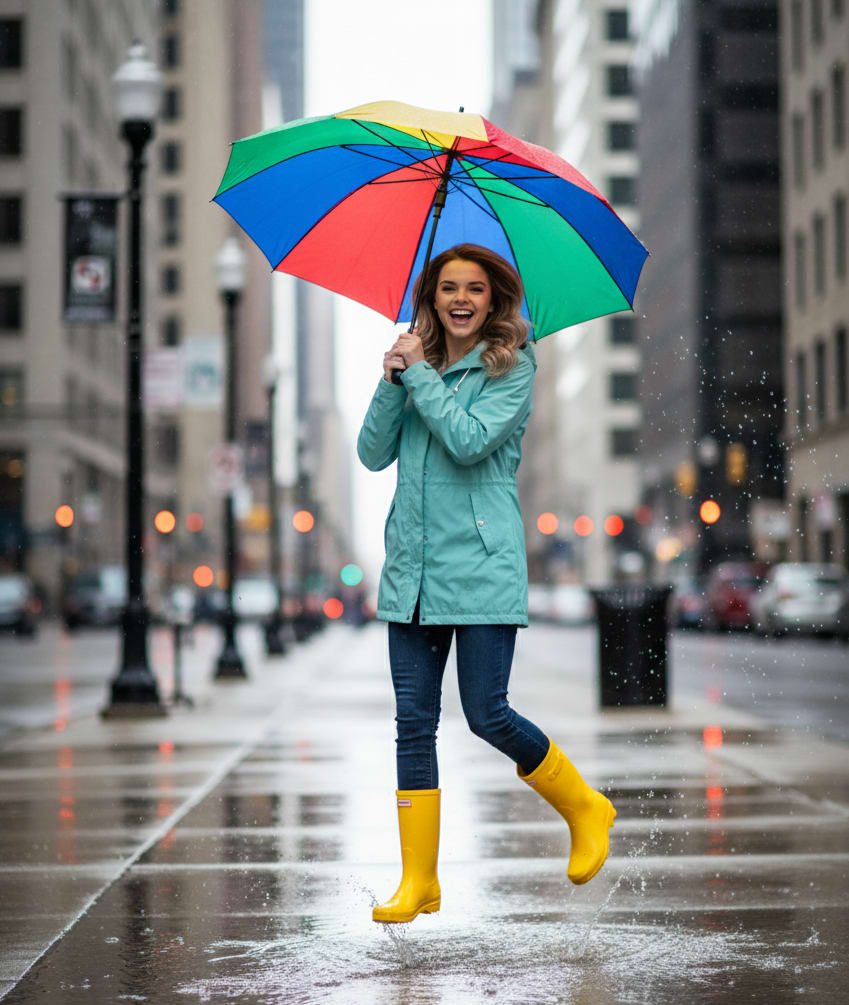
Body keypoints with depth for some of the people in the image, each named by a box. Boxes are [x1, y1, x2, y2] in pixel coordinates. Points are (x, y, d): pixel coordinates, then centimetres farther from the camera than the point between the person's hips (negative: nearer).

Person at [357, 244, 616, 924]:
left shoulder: (512, 368, -1)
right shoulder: (417, 364, 13)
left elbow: (470, 442, -16)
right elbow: (373, 454, 5)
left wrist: (419, 373, -9)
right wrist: (394, 380, -8)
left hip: (482, 568, -5)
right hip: (412, 568, 5)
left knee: (487, 715, -6)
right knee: (414, 723, 2)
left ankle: (586, 809, 20)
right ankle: (419, 881, 9)